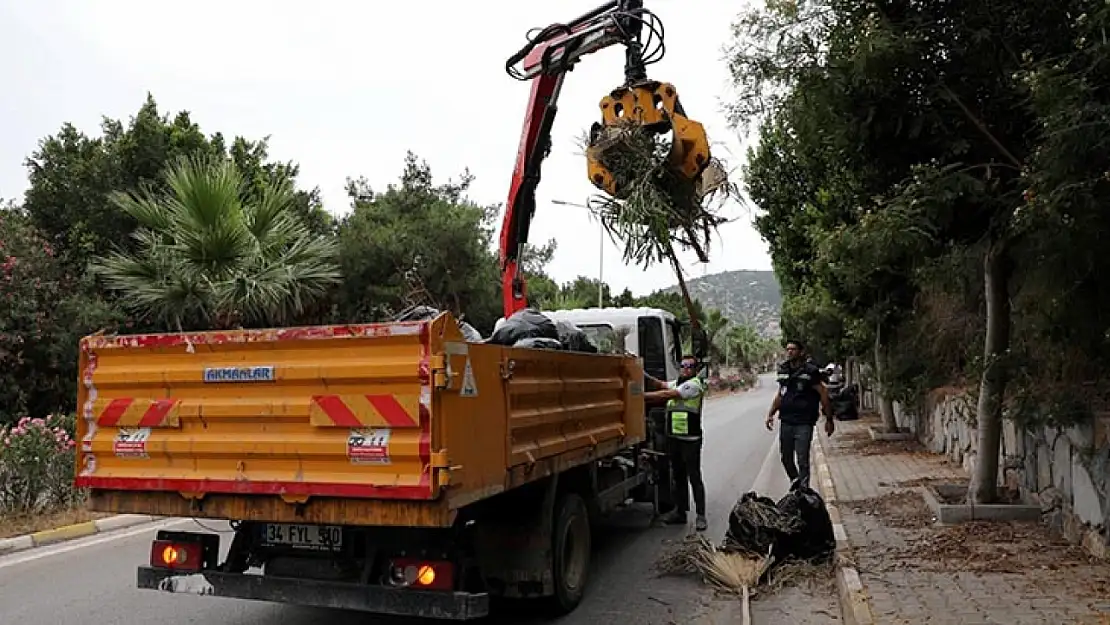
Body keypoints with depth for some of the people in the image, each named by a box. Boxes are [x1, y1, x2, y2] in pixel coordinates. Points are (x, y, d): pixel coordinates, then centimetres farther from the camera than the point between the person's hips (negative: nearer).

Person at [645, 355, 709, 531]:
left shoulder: (695, 384, -10)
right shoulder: (677, 383, 19)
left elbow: (667, 394, -17)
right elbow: (660, 385, 6)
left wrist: (643, 395, -17)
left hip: (690, 439, -8)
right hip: (674, 438, 8)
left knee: (694, 477, -3)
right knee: (678, 476, 14)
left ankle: (700, 515, 3)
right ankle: (680, 512, 23)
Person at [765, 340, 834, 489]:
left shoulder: (810, 371, -8)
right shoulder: (783, 370, 9)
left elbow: (823, 394, -5)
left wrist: (829, 419, -6)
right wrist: (770, 414, 14)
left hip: (804, 423, -5)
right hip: (785, 422, 6)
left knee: (802, 461, -5)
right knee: (786, 458, 13)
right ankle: (795, 481, 36)